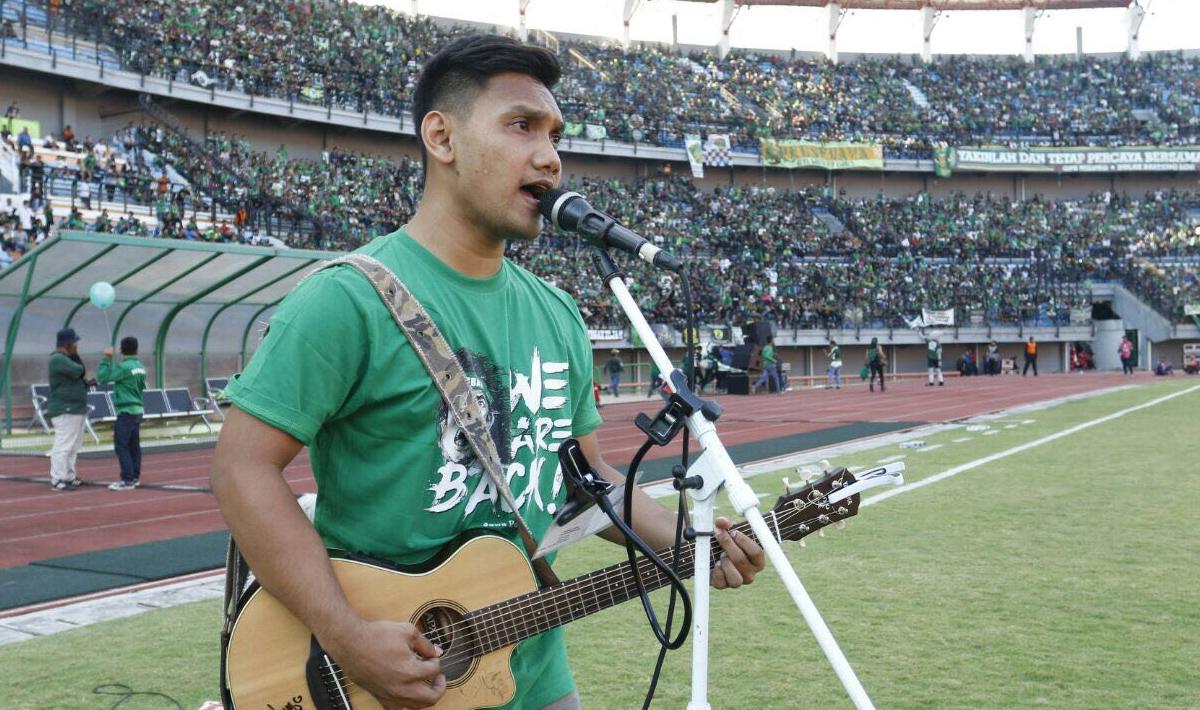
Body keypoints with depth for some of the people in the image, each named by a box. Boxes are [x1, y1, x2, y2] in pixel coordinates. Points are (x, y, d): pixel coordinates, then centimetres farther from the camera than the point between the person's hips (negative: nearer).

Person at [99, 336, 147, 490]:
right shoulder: (141, 367, 9)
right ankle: (135, 477, 16)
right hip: (137, 410, 8)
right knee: (134, 445, 12)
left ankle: (127, 480, -10)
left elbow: (104, 377, -12)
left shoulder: (124, 367, -15)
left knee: (121, 445, -7)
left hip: (126, 411, -8)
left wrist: (106, 359, -5)